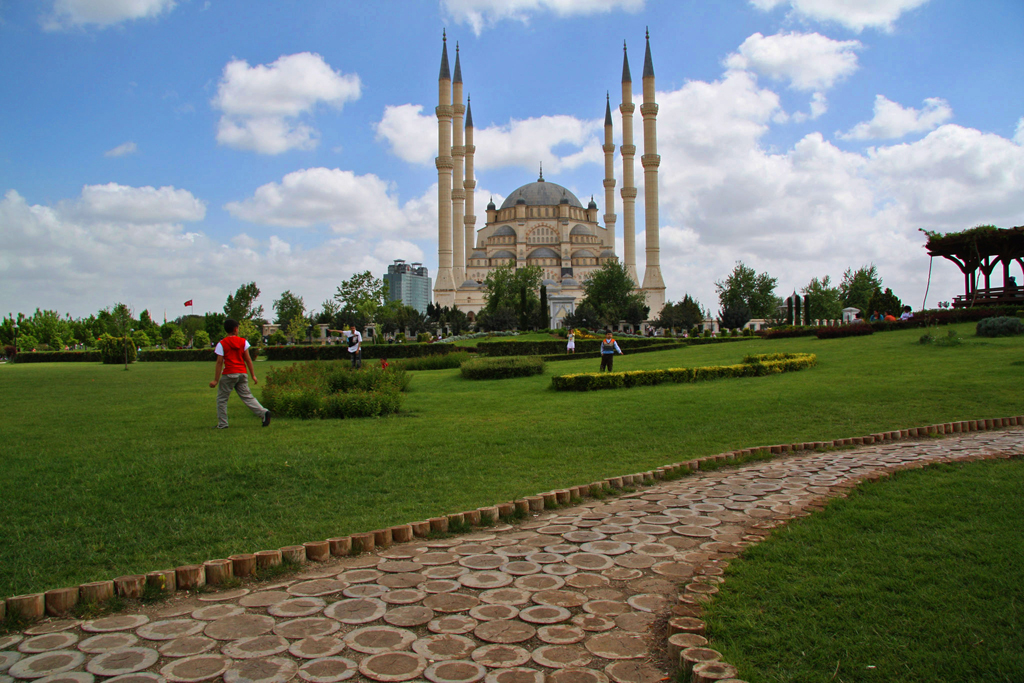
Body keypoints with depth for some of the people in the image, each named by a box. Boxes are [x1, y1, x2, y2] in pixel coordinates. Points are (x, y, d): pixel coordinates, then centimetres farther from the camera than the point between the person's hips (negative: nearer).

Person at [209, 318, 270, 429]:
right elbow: (248, 359, 3)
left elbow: (219, 362, -6)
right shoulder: (243, 341, 5)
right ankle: (263, 412, -11)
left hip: (229, 374, -3)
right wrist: (253, 375, 6)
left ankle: (222, 424, 10)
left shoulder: (221, 344, -3)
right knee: (247, 396, 7)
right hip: (242, 373, 3)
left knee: (221, 399, 9)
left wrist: (216, 380, -3)